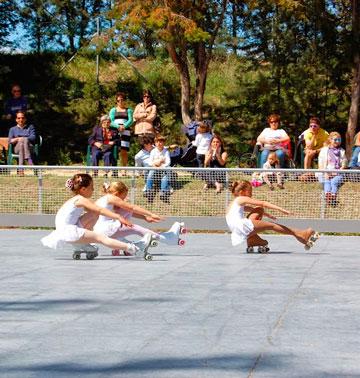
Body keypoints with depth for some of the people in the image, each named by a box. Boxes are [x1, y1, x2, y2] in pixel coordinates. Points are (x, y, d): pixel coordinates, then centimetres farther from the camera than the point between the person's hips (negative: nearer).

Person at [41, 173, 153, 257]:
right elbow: (100, 210, -21)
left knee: (94, 215, 8)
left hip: (70, 228, 10)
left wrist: (117, 216, 18)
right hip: (67, 232, -10)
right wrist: (119, 217, -26)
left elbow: (97, 211, 21)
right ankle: (134, 249, -23)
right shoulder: (81, 199, -11)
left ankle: (84, 244, 7)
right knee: (101, 237, -16)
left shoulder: (78, 200, 18)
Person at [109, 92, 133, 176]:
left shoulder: (128, 110, 18)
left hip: (126, 131, 0)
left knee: (124, 151, -11)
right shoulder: (113, 110, 18)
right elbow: (111, 121, 5)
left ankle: (123, 169, -10)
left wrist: (124, 126, -14)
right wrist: (118, 126, -13)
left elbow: (130, 120, 5)